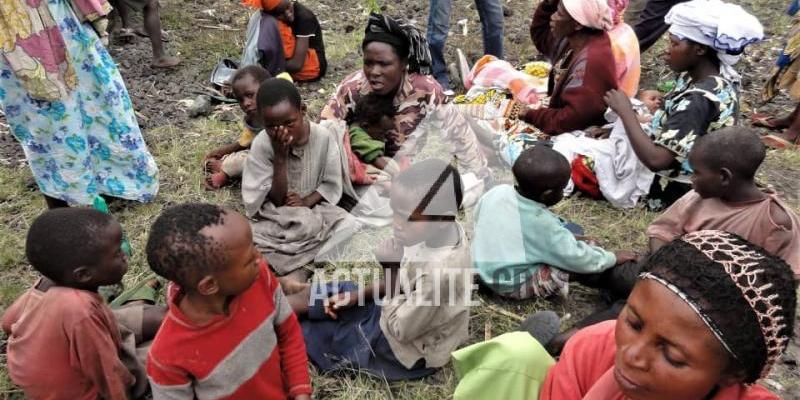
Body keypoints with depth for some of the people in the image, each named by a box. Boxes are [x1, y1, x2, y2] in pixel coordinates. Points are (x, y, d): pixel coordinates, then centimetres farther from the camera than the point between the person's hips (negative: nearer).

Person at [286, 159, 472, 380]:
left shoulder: (440, 270, -39)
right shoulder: (445, 230, -13)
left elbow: (400, 329, -25)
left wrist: (392, 268, -24)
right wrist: (360, 294, -6)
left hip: (406, 347, -7)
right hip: (402, 310, 7)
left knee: (302, 331, 3)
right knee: (311, 294, 9)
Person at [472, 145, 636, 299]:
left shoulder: (496, 192, -12)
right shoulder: (542, 224, -28)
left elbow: (478, 218, 7)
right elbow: (577, 258, -19)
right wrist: (613, 258, -3)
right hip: (513, 285, -7)